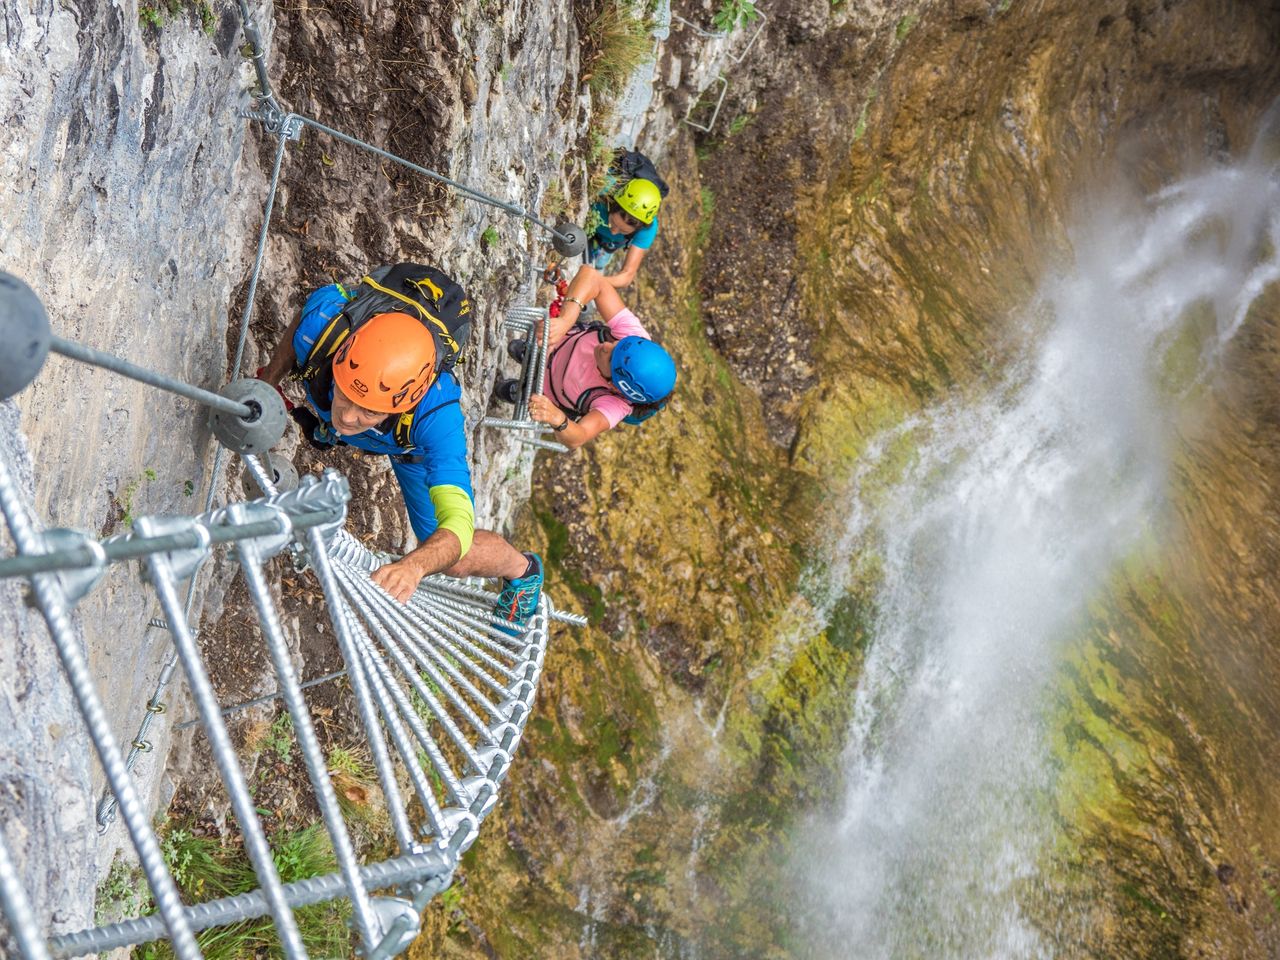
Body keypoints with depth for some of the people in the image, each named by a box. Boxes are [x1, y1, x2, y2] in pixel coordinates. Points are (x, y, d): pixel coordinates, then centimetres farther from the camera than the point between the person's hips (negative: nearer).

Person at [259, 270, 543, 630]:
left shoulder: (436, 415, -50)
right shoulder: (323, 323, -44)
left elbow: (458, 523, -54)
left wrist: (413, 565, -72)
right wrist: (269, 380, -17)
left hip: (413, 443, -3)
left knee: (455, 560, 2)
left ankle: (521, 570, 34)